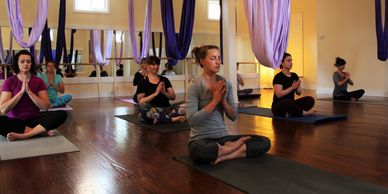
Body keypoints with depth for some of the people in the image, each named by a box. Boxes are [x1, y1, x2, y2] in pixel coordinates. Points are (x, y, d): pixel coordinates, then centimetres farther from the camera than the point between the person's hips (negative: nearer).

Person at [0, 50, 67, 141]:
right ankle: (41, 130, -22)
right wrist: (21, 91, -17)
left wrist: (28, 91, -17)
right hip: (14, 121, -1)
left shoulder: (38, 81, 1)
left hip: (34, 120, 1)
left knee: (62, 114, -23)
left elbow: (46, 106, -8)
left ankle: (22, 135, -29)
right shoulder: (9, 82, -2)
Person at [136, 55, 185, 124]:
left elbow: (173, 97, 9)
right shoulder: (143, 83, 5)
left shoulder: (164, 80, 17)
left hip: (166, 109, 2)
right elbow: (140, 102, -7)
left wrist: (164, 93, -12)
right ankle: (172, 119, -26)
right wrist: (155, 93, -16)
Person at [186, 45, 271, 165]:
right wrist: (215, 100, -19)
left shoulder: (226, 83, 5)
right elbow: (192, 120, -19)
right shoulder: (195, 85, -10)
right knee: (199, 151, -42)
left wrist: (223, 100, -12)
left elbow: (233, 116, 6)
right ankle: (236, 146, -12)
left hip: (223, 137, 5)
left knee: (264, 142, -11)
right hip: (201, 139, -4)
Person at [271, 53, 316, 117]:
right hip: (278, 107, -7)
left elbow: (299, 93, 7)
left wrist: (297, 86, -15)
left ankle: (290, 113, -18)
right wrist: (292, 87, -29)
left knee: (310, 100, -14)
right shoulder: (278, 77, -13)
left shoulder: (294, 76, 9)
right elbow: (279, 94, -24)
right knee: (287, 102, -41)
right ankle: (305, 113, -18)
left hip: (291, 104, 7)